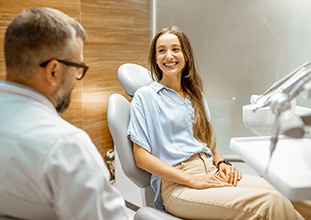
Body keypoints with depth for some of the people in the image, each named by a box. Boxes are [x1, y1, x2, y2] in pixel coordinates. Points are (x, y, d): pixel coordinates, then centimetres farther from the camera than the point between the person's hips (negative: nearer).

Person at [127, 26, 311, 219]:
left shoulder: (196, 94, 19)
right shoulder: (145, 96, 1)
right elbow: (141, 157, -5)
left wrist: (222, 163, 0)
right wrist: (192, 180, -13)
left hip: (211, 172, 6)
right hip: (175, 184, -5)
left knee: (274, 193, -23)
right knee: (268, 203, -26)